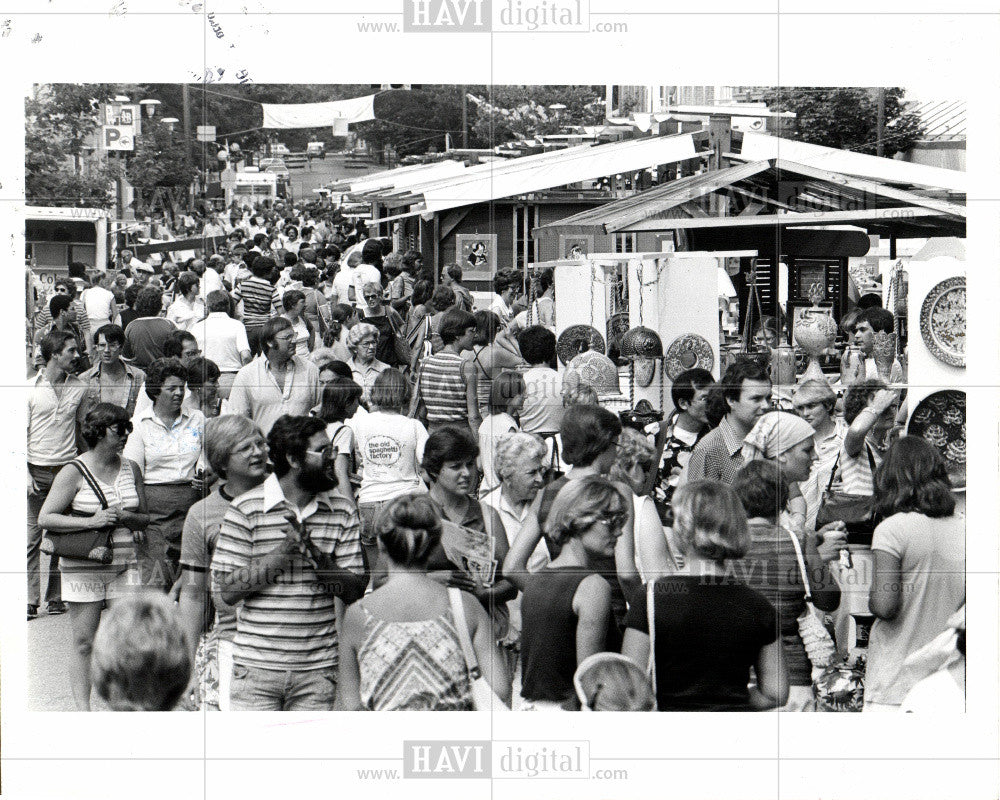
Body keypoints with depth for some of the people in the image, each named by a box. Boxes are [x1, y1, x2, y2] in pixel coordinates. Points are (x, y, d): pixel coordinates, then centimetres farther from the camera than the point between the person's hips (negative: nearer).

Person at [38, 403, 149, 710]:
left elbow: (145, 518, 16)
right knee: (83, 642, 1)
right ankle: (82, 707, 7)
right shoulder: (74, 472, -6)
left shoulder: (130, 468, 9)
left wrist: (127, 517, -8)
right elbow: (45, 518, -9)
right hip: (84, 567, -4)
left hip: (123, 566, 4)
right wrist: (91, 522, -18)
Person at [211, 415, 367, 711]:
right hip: (257, 668, -2)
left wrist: (315, 554, -14)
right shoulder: (245, 510, -2)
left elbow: (355, 591, 2)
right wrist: (283, 551, -15)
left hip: (318, 669, 2)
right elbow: (229, 590, -6)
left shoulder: (342, 512, 7)